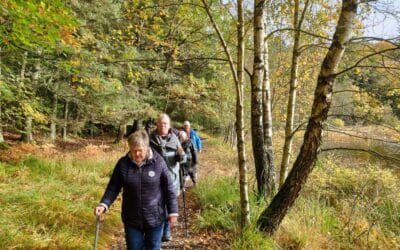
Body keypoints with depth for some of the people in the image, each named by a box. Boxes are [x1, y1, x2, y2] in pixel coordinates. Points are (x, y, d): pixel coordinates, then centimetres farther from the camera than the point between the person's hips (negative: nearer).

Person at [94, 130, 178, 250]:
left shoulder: (158, 162, -13)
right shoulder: (123, 163, -8)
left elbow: (168, 188, -6)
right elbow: (113, 187, -1)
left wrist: (173, 212, -4)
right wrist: (104, 204, -16)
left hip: (154, 218, -1)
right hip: (131, 219, 2)